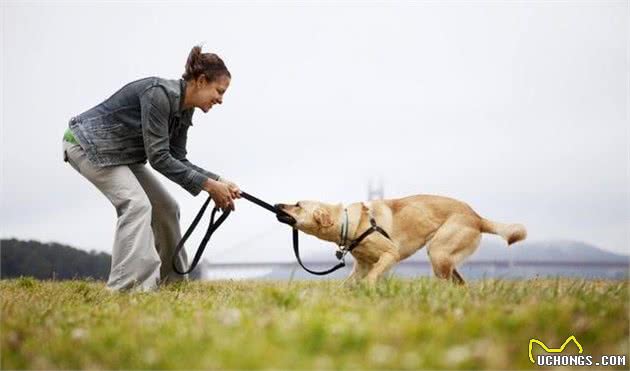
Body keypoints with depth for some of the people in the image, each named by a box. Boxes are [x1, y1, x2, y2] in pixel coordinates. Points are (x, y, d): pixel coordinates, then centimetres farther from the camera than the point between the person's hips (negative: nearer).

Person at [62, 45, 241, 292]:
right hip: (87, 144, -9)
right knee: (136, 203, -25)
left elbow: (176, 159, 2)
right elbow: (159, 157, -30)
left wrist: (217, 181, -10)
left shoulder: (184, 110, -1)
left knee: (165, 208, 5)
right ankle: (127, 288, -27)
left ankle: (169, 281, 17)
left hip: (120, 153, 9)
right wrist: (208, 185, -28)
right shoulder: (159, 94, -28)